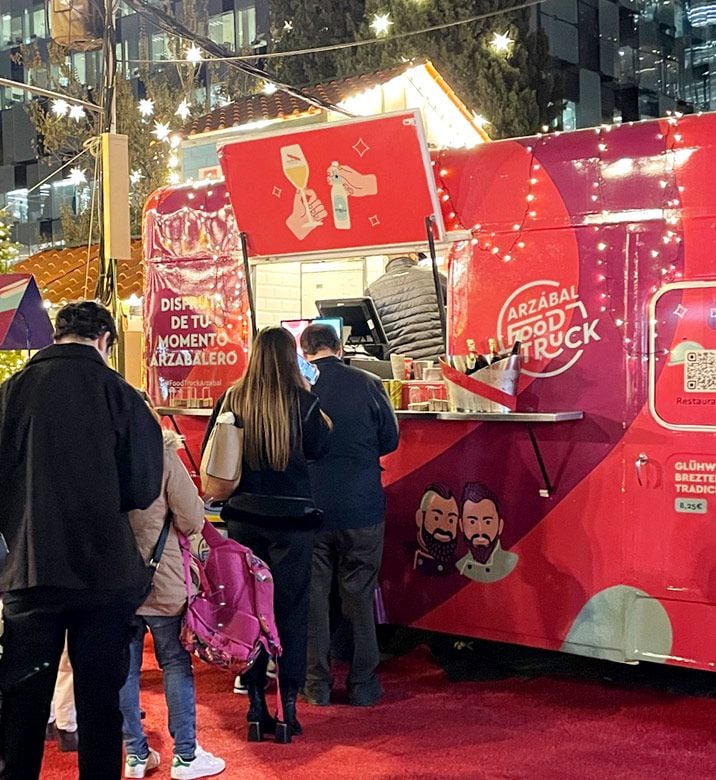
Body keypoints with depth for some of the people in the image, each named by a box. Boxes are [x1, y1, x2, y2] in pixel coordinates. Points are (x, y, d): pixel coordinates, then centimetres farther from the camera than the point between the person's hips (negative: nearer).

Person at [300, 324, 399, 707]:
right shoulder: (368, 384, -7)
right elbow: (390, 439, 4)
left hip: (309, 509, 0)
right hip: (361, 508, 0)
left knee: (313, 596, 10)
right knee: (359, 596, 10)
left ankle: (317, 685, 16)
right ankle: (363, 684, 17)